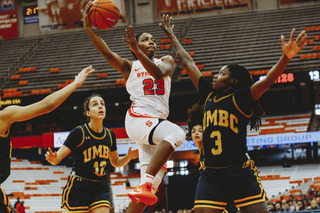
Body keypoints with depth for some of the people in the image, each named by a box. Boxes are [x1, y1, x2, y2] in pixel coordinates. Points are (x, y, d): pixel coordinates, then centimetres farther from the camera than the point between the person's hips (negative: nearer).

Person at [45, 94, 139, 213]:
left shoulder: (110, 135, 8)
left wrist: (128, 157, 1)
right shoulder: (79, 132, -8)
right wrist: (53, 159, -32)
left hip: (100, 188, 4)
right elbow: (58, 157, -9)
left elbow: (115, 162, 21)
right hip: (79, 188, -4)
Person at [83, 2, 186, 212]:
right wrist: (88, 28, -15)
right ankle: (146, 183, -44)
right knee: (177, 133, -35)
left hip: (158, 122, 5)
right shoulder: (130, 67, 15)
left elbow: (159, 72, -5)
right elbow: (106, 52, -2)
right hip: (138, 118, -5)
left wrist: (137, 51, -18)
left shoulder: (166, 61, 20)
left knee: (152, 181, -2)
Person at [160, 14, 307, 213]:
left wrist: (286, 57, -35)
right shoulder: (209, 95, 14)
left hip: (241, 174, -5)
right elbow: (188, 63, 23)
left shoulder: (240, 98, -2)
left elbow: (267, 81, -18)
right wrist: (172, 36, 33)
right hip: (211, 175, 5)